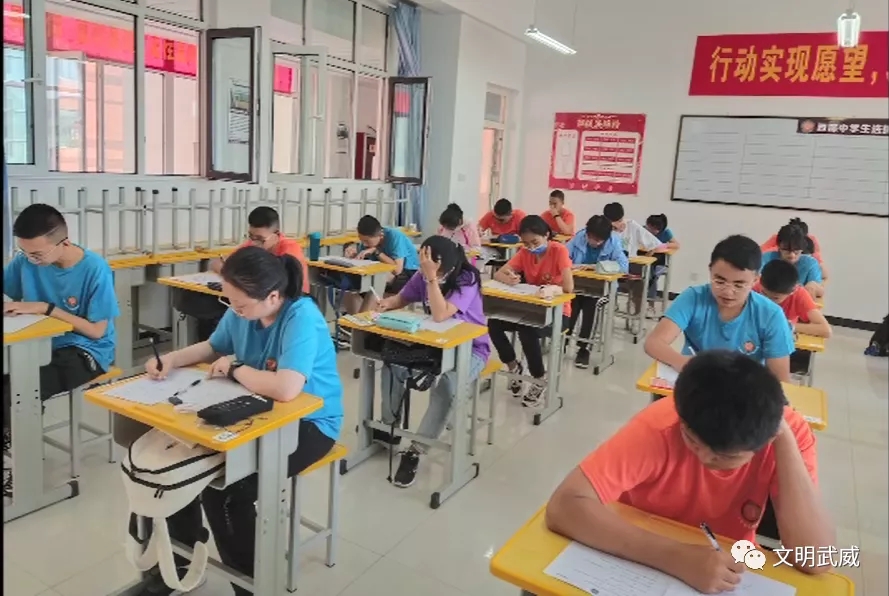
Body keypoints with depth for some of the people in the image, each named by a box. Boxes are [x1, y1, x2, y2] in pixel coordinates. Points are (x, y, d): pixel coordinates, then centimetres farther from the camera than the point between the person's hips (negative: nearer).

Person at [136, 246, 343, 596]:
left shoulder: (302, 318, -29)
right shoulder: (241, 312, -6)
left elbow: (286, 389, -42)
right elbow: (212, 347, 15)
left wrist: (235, 368, -24)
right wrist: (171, 360, -6)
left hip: (307, 424, -8)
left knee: (222, 488, -22)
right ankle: (179, 560, 25)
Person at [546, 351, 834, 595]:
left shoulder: (785, 433, -18)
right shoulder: (658, 428, -25)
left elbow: (815, 559, -24)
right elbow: (563, 507, -33)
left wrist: (784, 440, -29)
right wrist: (678, 557, -38)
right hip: (638, 567, -2)